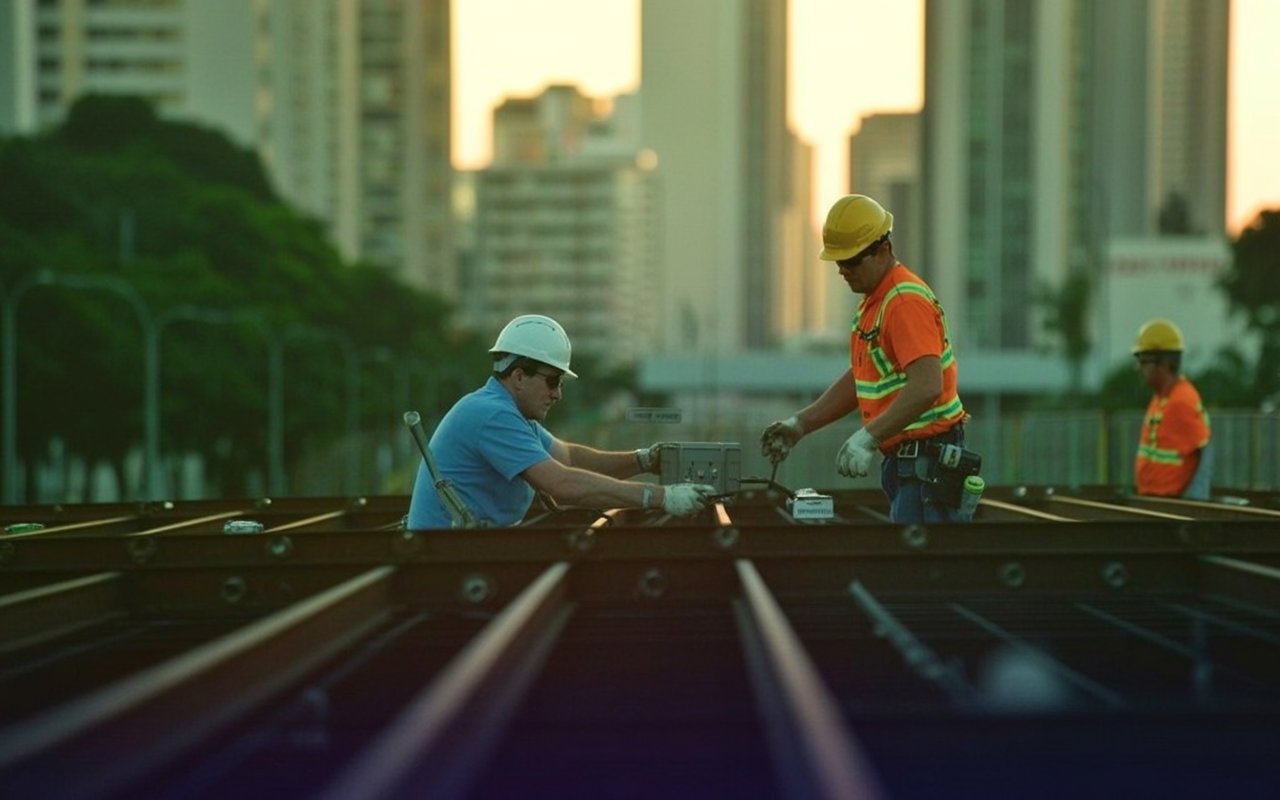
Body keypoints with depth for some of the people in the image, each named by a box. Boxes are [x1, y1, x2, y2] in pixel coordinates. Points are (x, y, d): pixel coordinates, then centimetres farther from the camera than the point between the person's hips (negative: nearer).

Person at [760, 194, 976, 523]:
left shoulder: (906, 302, -18)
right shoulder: (874, 300, 16)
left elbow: (927, 387, -29)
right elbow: (860, 380, 23)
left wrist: (868, 437, -32)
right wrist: (800, 423, 15)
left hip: (929, 461, -10)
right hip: (905, 460, 10)